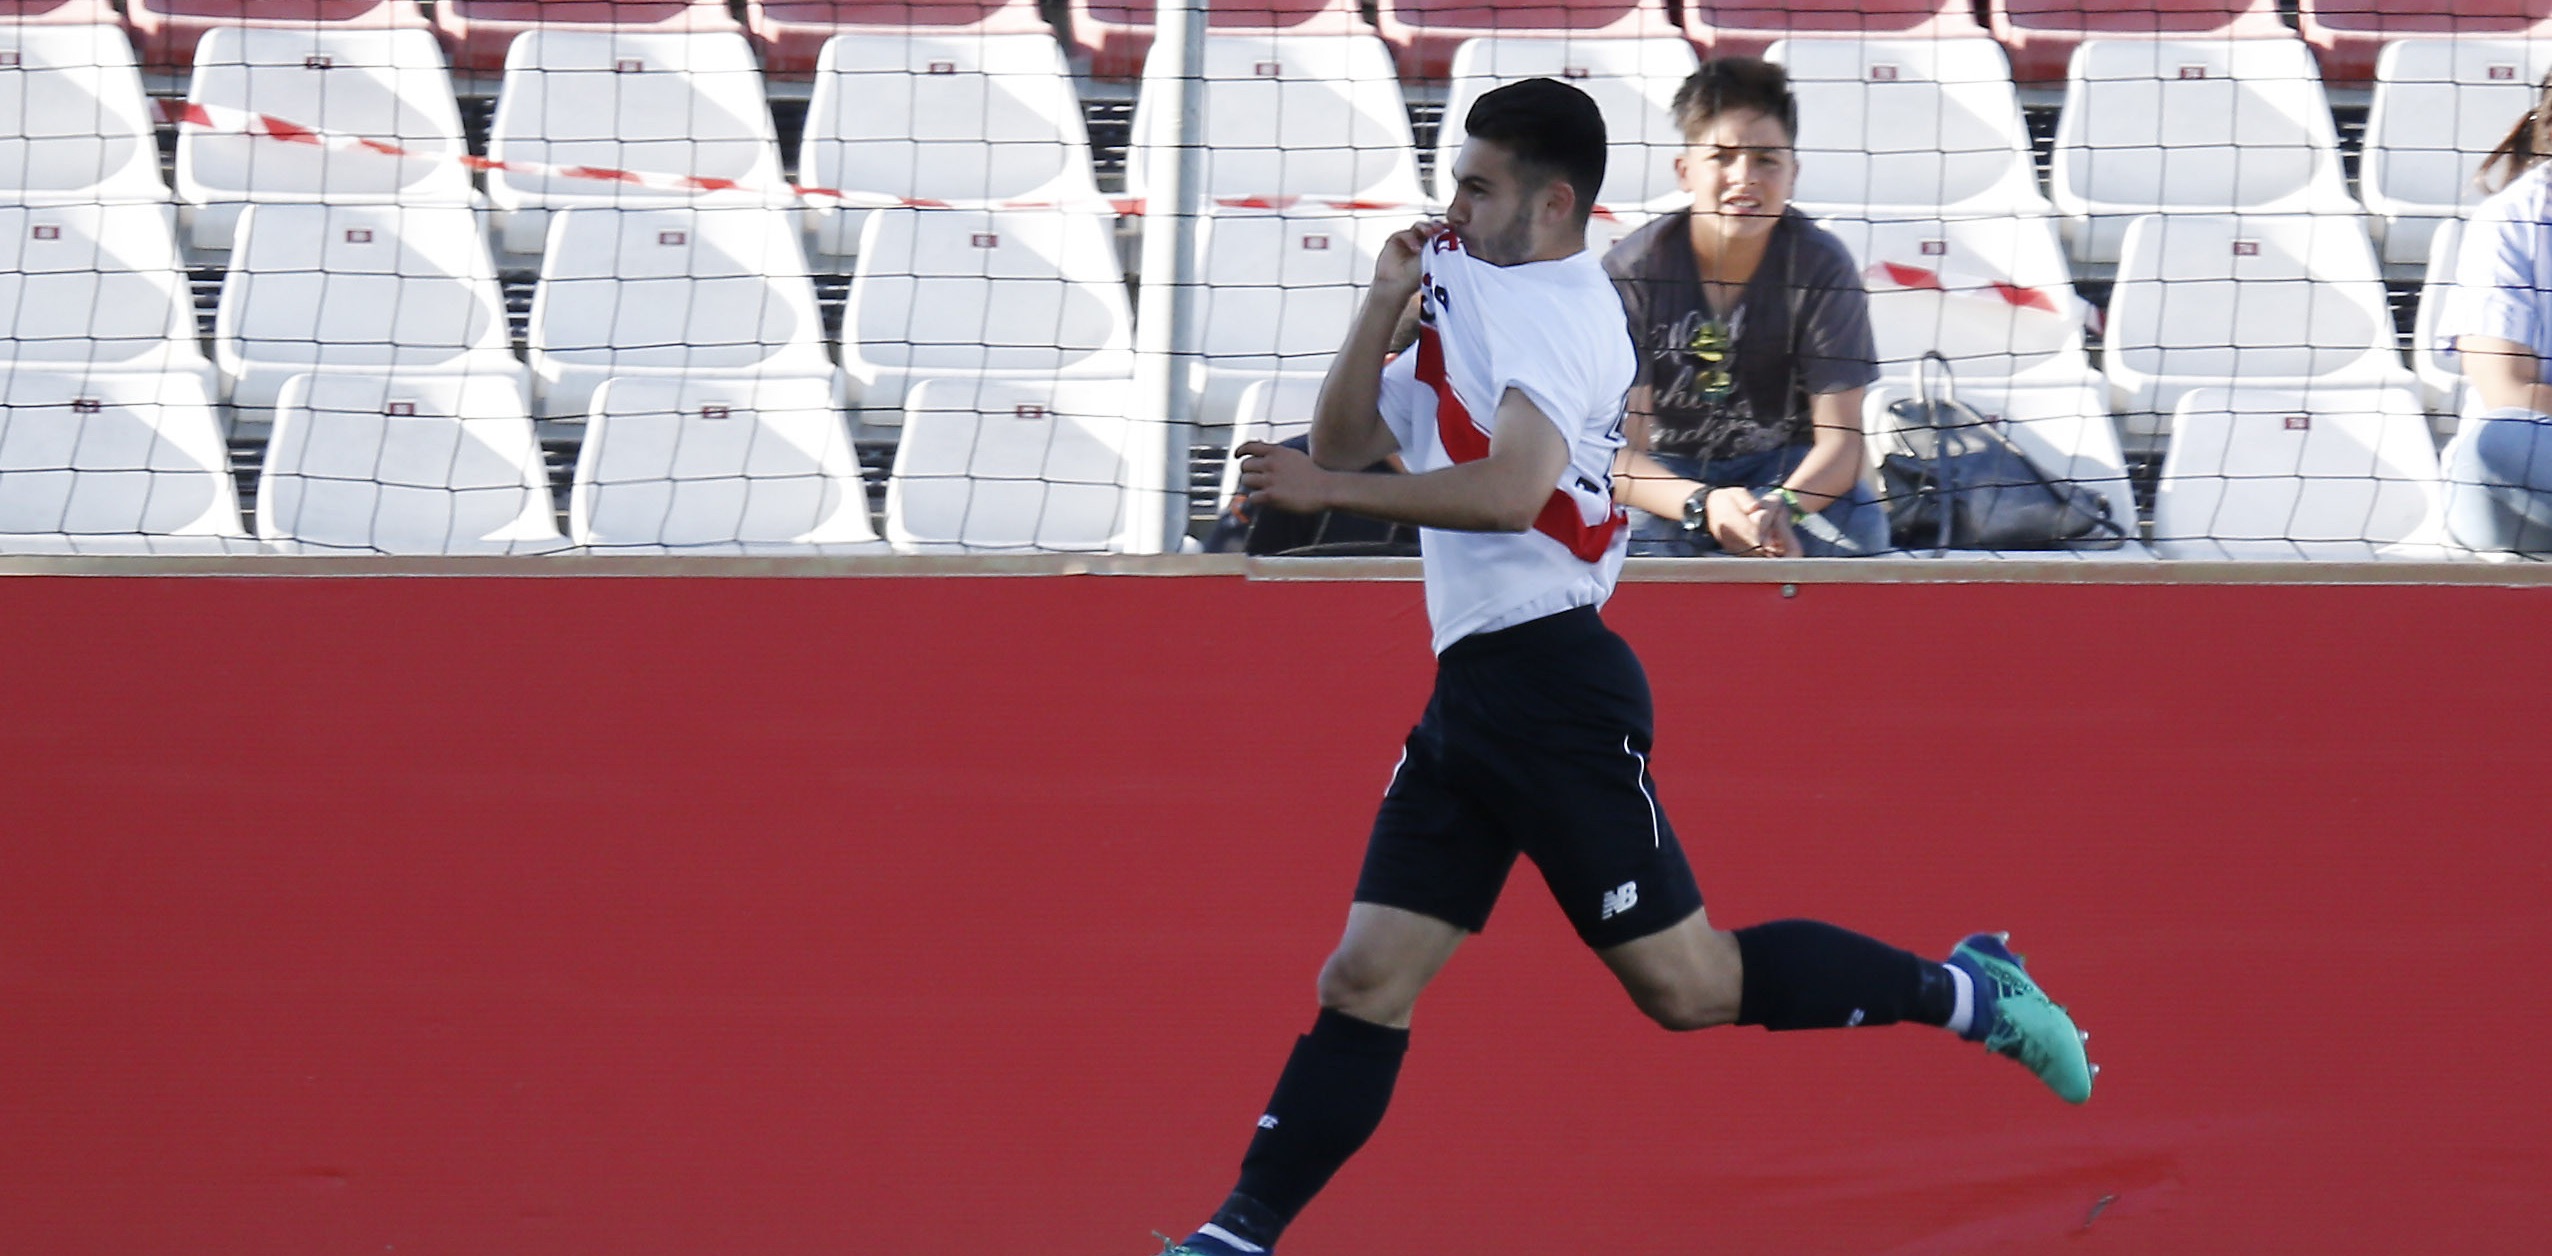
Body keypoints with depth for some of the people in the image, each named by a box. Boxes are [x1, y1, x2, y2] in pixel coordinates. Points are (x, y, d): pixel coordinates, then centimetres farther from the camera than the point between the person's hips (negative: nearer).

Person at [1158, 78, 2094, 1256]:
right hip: (1468, 693, 8)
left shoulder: (1561, 308, -10)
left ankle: (1963, 992, 7)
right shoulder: (1469, 302, 19)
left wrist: (1323, 490, -20)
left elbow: (1509, 489, -25)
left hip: (1550, 681, -8)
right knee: (1365, 981, 2)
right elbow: (1342, 440, 20)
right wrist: (1386, 299, 7)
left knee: (1685, 984, -7)